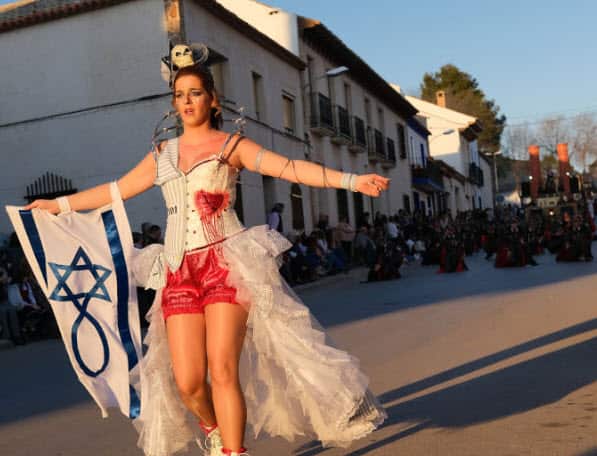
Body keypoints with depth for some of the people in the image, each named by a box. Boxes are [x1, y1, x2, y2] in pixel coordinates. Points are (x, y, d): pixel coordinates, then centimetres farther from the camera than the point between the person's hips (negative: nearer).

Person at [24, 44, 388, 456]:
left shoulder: (232, 145, 5)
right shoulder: (162, 154, 17)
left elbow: (291, 168, -8)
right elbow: (116, 190, 27)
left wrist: (352, 180, -19)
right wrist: (57, 204, 33)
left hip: (227, 263, -3)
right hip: (180, 272, 4)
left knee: (222, 368, -15)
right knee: (187, 382, -1)